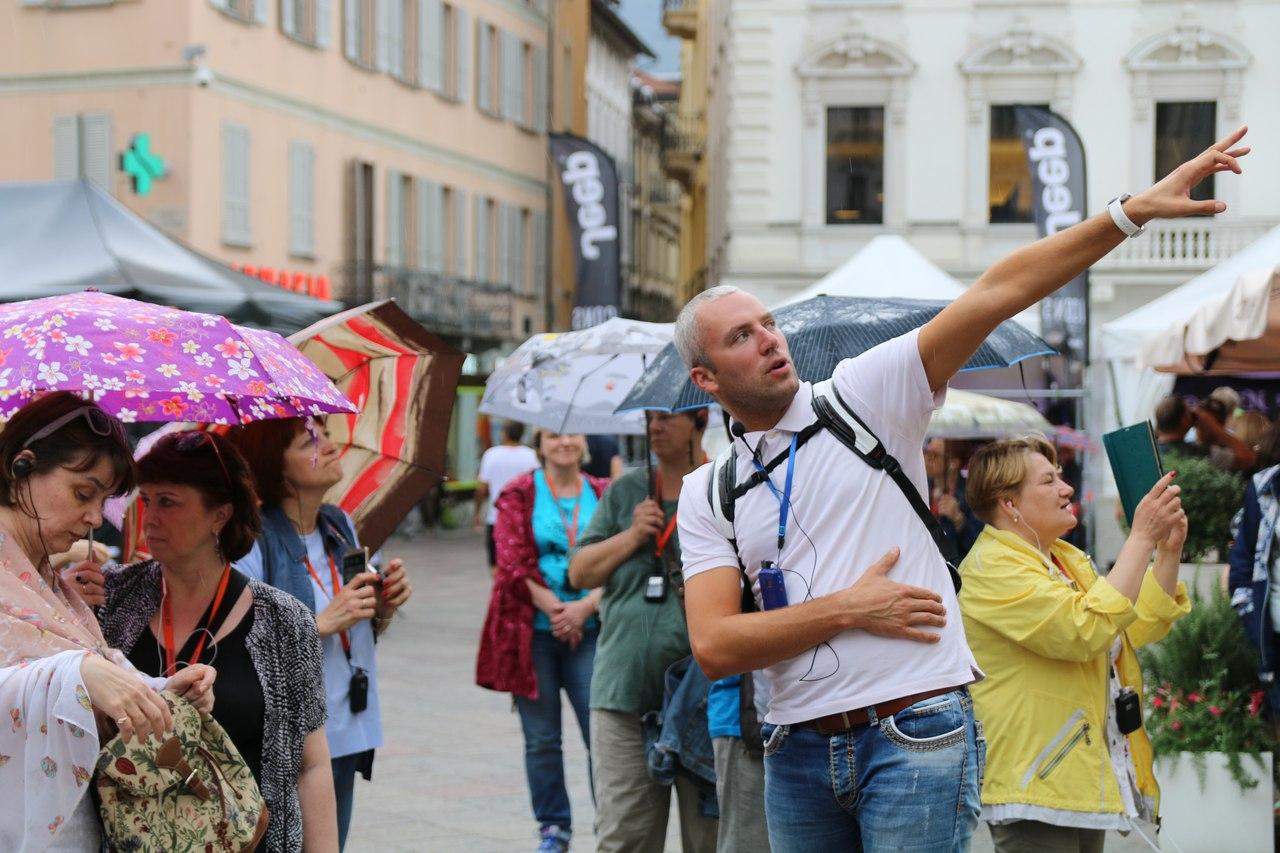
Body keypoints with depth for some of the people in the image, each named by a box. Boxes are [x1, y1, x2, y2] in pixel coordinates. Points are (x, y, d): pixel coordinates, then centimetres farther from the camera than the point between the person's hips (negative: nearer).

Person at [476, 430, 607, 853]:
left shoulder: (604, 496, 8)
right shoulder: (518, 495, 4)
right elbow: (514, 562, -4)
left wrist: (585, 607, -12)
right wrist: (554, 610, -10)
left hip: (589, 628, 1)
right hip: (533, 631, 0)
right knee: (541, 738, 5)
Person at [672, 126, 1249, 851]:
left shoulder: (862, 396, 1)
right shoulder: (707, 494, 7)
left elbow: (997, 294, -9)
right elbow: (714, 646, -5)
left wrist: (1133, 212, -15)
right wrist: (849, 610, -13)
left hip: (916, 733, -3)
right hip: (799, 749, 3)